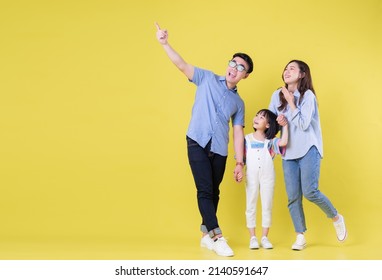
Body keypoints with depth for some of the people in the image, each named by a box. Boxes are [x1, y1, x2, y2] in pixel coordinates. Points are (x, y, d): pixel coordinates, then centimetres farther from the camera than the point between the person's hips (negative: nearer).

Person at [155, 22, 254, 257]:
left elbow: (238, 133, 10)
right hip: (198, 144, -4)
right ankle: (218, 237, -11)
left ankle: (206, 235, 22)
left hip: (220, 150, 4)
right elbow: (182, 65, -4)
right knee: (205, 191, -10)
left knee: (214, 193, 10)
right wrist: (165, 44, -18)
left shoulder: (239, 103, 14)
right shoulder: (207, 79, 6)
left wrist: (240, 162, 2)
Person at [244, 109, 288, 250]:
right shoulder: (247, 139, 4)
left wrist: (285, 125, -14)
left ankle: (265, 237, 15)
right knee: (251, 207, 4)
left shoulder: (270, 141, 1)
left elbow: (283, 143, -18)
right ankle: (252, 238, 12)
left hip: (268, 177, 0)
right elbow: (241, 158, 5)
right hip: (251, 177, 0)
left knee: (267, 207, 5)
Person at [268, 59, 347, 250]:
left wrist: (291, 102, -13)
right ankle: (300, 237, 8)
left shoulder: (308, 95, -7)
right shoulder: (277, 95, 7)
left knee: (310, 192, -14)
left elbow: (303, 124, -15)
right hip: (288, 152, 5)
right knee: (293, 197, -1)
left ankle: (337, 218, 12)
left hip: (308, 150, -5)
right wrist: (278, 120, -6)